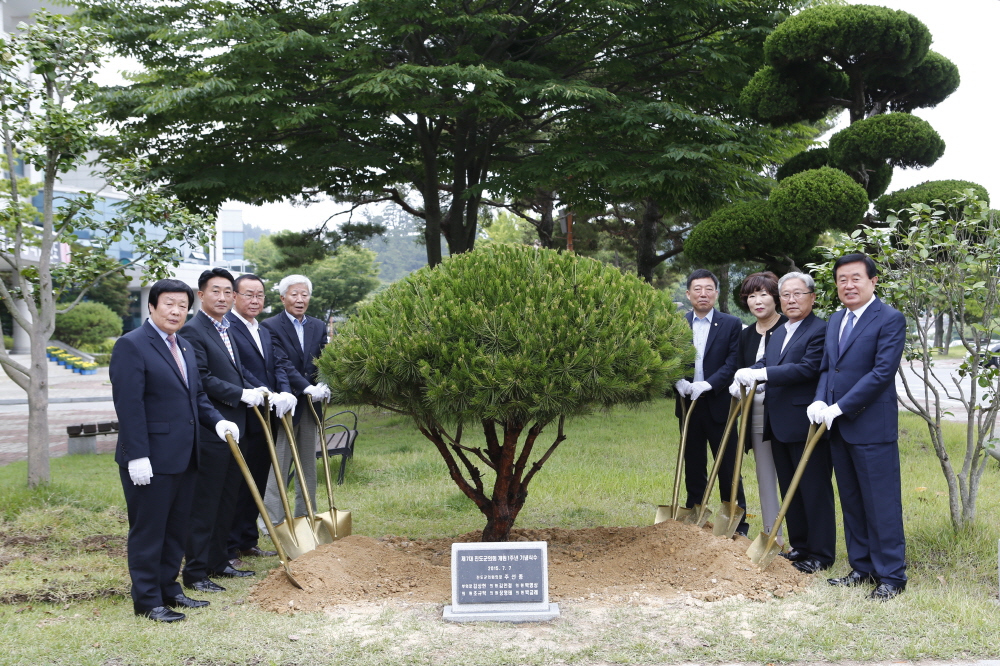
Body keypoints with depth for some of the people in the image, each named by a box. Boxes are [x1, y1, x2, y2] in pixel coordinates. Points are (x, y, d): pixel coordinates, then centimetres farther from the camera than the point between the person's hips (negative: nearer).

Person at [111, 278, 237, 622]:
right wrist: (137, 455, -22)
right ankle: (147, 600, 13)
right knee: (148, 530, 2)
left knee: (176, 529, 16)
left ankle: (169, 589, 28)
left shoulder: (184, 347, 15)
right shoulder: (131, 345, -12)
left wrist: (216, 420, 3)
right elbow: (128, 405, -18)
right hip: (151, 459, -8)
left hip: (184, 456, 9)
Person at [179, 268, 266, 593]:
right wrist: (242, 394, -17)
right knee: (205, 502, -2)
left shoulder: (226, 331, 17)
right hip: (211, 429, -9)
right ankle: (195, 572, 6)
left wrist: (257, 391, 4)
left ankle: (219, 562, 26)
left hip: (234, 427, 9)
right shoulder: (192, 331, -12)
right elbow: (202, 379, -19)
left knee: (227, 499, 15)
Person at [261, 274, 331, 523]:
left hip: (310, 405, 6)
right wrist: (306, 388, -26)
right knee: (278, 465, -1)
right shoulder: (271, 326, -7)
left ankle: (305, 517, 20)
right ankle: (274, 521, 4)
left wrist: (322, 387, -14)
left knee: (309, 465, 11)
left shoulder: (318, 327, 10)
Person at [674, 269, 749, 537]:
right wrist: (679, 382, -16)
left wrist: (707, 385, -19)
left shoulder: (731, 324, -1)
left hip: (718, 405, -3)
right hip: (688, 405, 3)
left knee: (728, 468, 1)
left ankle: (737, 526, 11)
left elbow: (733, 363, -9)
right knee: (693, 467, 11)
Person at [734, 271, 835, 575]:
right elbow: (765, 363, 9)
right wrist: (747, 374, -13)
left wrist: (762, 374, -25)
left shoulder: (820, 331, -11)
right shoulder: (778, 333, 19)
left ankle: (821, 554, 9)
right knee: (789, 490, 16)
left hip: (807, 425, -9)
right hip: (779, 425, 9)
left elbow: (808, 368, -23)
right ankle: (799, 546, 27)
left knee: (815, 490, 0)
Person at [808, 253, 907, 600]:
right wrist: (820, 402, -5)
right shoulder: (835, 321, 14)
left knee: (881, 503, -1)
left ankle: (891, 575, 9)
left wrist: (839, 407, -18)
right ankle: (862, 567, 24)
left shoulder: (890, 319, -10)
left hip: (872, 427, -8)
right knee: (851, 502, 14)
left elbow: (882, 372, -17)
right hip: (838, 427, 8)